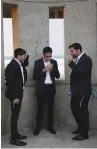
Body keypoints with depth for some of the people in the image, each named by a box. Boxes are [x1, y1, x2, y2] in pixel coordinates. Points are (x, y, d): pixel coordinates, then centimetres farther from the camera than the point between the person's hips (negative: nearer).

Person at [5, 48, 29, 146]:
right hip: (14, 95, -9)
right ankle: (14, 139, 5)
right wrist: (15, 97, -23)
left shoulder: (19, 64, 6)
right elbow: (11, 82, -23)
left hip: (18, 93, 9)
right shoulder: (11, 66, -20)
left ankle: (15, 134, 28)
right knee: (14, 115, -3)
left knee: (16, 115, 16)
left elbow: (25, 64, 27)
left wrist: (26, 57, 6)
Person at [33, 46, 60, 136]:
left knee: (51, 108, 10)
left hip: (51, 88, 3)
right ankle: (38, 127, 9)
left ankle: (50, 126, 20)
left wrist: (52, 69, -14)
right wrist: (43, 70, -18)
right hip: (41, 88, -3)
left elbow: (58, 76, 3)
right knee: (40, 108, 0)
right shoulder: (38, 62, -2)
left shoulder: (54, 62, 6)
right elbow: (35, 76, -7)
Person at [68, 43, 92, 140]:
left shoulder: (86, 59, -14)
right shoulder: (78, 59, 12)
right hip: (76, 90, 9)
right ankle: (81, 127, 32)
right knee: (74, 108, 14)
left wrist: (71, 63, -18)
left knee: (82, 110, -2)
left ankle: (84, 133, 9)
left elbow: (80, 72, -25)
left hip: (83, 90, -9)